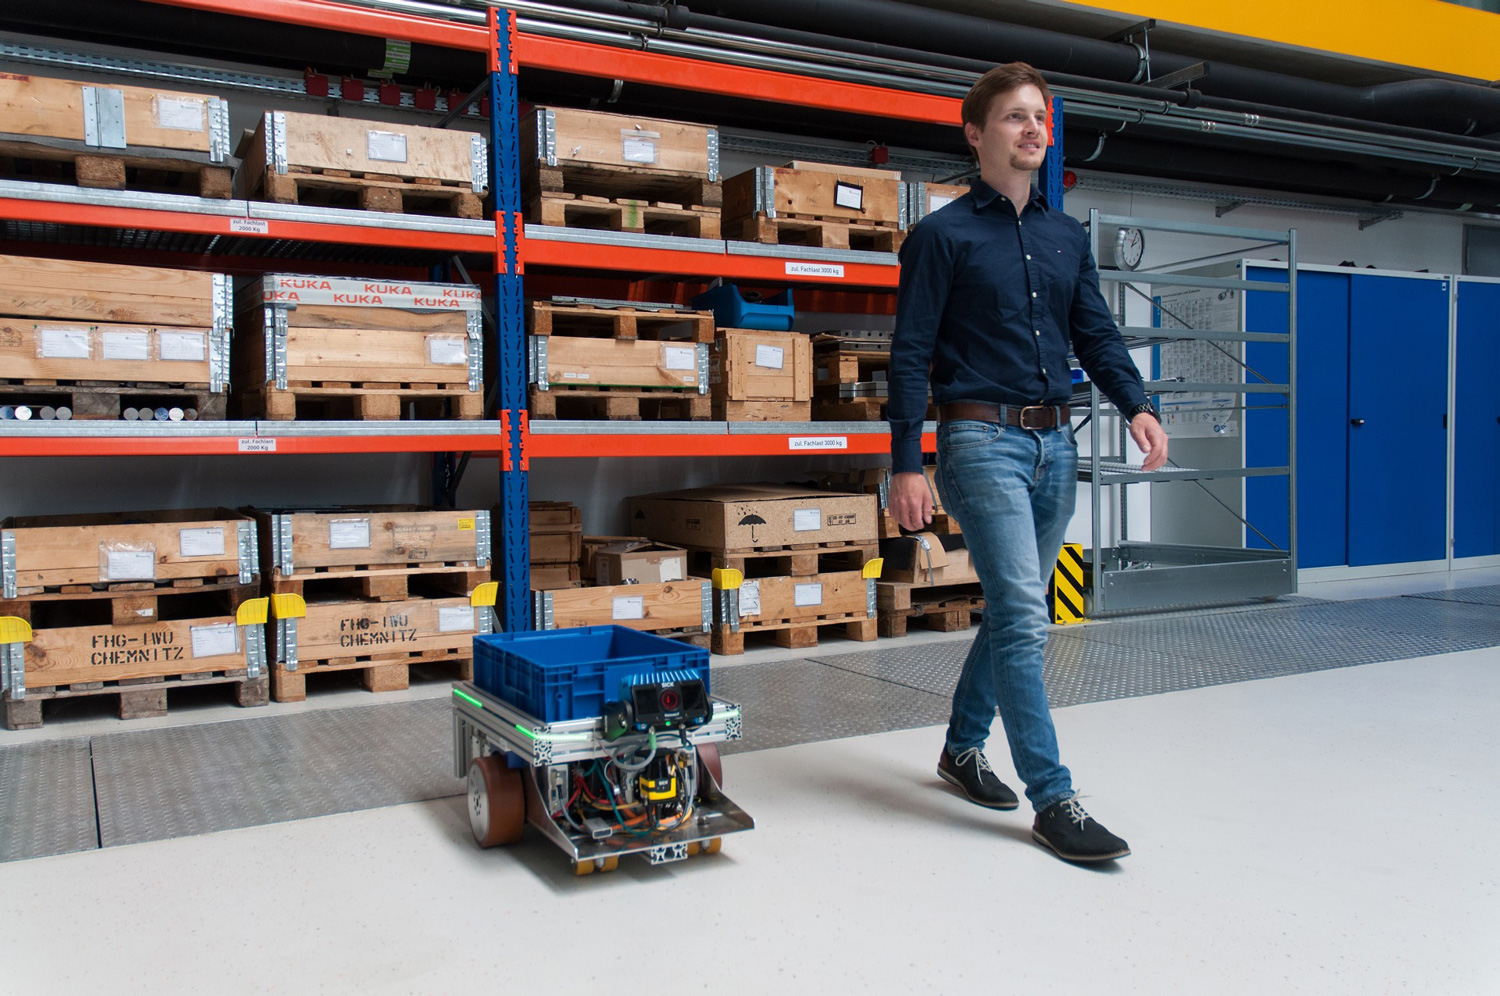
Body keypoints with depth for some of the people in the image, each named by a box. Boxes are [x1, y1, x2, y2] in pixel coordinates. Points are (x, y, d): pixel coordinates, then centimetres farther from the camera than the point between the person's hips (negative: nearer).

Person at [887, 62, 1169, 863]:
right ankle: (1053, 801, -4)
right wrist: (907, 465, -13)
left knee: (1013, 611, 14)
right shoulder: (942, 235, -2)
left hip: (1055, 444, 7)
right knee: (1024, 620, -11)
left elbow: (1097, 336, 15)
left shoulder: (1067, 238, 16)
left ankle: (963, 746, 32)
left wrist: (1137, 406, -4)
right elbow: (910, 355, -6)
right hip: (982, 441, -7)